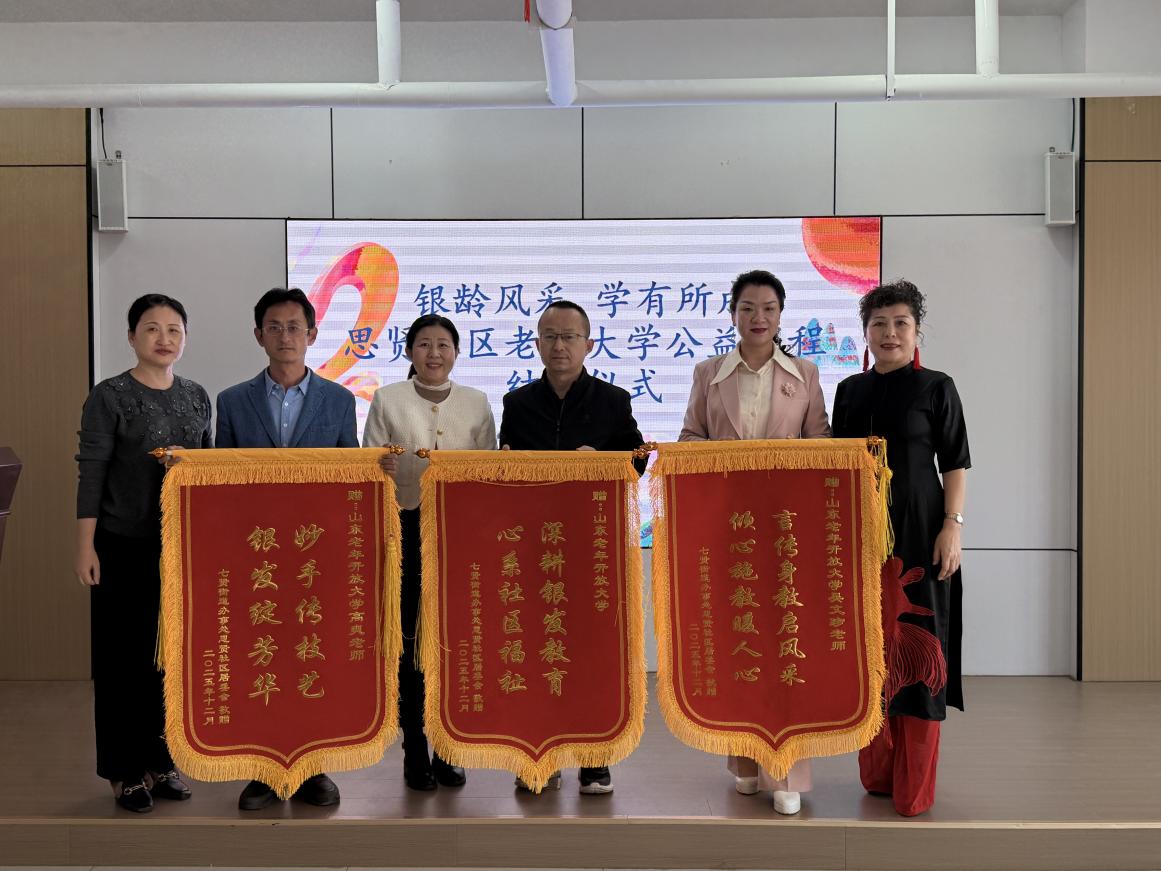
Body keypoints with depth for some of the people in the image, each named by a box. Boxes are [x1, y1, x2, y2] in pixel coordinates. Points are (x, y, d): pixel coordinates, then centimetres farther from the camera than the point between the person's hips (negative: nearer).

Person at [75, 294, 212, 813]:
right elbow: (91, 474, -8)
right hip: (124, 545, -4)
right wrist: (85, 546, -11)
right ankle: (125, 771, 17)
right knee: (123, 655, 5)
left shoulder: (196, 396, 7)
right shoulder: (110, 397, -6)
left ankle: (159, 761, 22)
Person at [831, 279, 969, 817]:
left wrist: (952, 526, -12)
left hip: (918, 531, -4)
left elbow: (956, 463, -3)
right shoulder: (850, 390, 11)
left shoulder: (936, 388, 0)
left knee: (918, 647, -2)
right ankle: (878, 771, 22)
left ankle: (915, 786, 6)